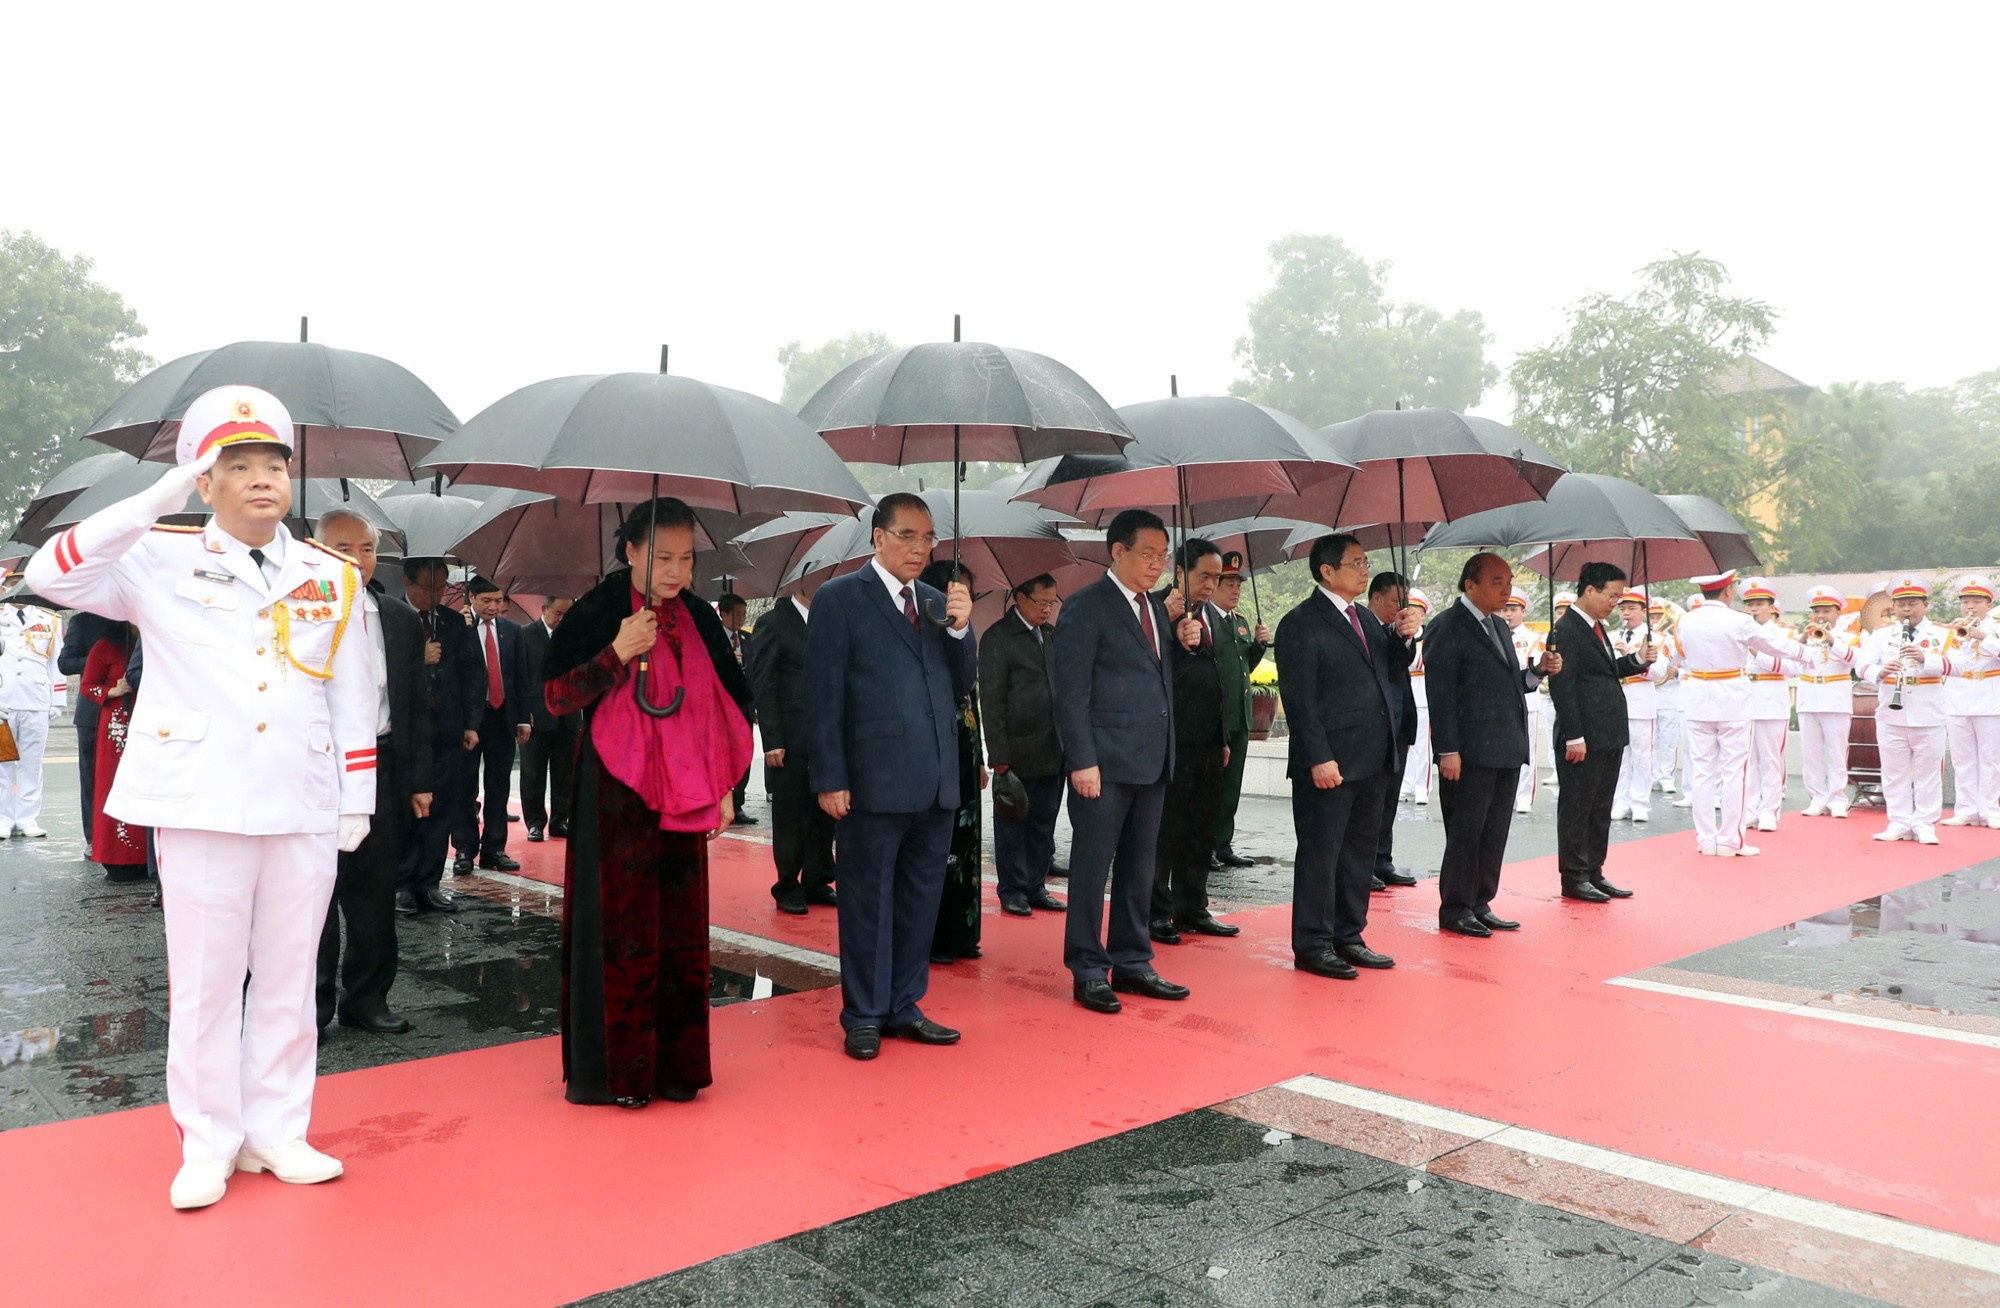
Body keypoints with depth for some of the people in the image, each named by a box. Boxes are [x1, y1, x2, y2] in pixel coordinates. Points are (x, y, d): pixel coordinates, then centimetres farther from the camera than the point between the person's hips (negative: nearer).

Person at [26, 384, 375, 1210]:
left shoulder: (332, 580, 9)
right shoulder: (161, 562, 4)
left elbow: (354, 700, 10)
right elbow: (51, 575, -11)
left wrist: (358, 798, 7)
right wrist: (151, 506, -15)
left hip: (304, 809, 2)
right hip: (201, 805, -2)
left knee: (288, 978, 9)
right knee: (205, 980, 4)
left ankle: (278, 1131, 22)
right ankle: (209, 1144, 18)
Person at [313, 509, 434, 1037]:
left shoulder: (402, 621, 10)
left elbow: (417, 705, 12)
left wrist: (419, 780, 8)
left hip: (381, 769, 3)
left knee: (376, 893, 9)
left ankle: (367, 999, 22)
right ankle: (311, 1005, 17)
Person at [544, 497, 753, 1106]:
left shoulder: (699, 620, 8)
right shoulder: (599, 611, -6)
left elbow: (730, 707, 14)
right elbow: (554, 696, -11)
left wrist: (723, 788, 10)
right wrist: (619, 653, -24)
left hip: (681, 799, 5)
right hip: (616, 797, -5)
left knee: (681, 932, 8)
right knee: (619, 929, -1)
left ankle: (674, 1065, 19)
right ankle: (611, 1071, 12)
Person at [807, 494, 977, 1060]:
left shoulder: (939, 603, 13)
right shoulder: (839, 599, -4)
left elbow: (961, 688, 11)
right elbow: (824, 696, -7)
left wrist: (960, 628, -5)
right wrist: (830, 779, -12)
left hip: (936, 782, 6)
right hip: (873, 782, -6)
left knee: (921, 901, 14)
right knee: (868, 902, 4)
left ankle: (904, 1007, 27)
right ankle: (864, 1017, 17)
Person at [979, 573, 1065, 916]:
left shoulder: (1051, 635, 12)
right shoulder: (997, 638, -6)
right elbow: (991, 701, -8)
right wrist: (999, 755, -12)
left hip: (1052, 750, 6)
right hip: (1018, 751, -6)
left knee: (1043, 822, 11)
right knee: (1012, 823, 4)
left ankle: (1035, 886, 21)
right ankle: (1012, 891, 14)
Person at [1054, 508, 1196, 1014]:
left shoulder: (1156, 606, 15)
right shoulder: (1086, 606, -8)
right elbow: (1071, 691, -12)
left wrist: (1183, 643, 2)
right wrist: (1082, 760, -17)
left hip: (1152, 762, 8)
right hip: (1105, 763, -7)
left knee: (1138, 868, 14)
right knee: (1092, 868, 2)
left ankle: (1132, 963, 25)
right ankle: (1088, 972, 11)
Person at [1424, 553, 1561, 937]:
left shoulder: (1500, 627, 18)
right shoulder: (1447, 627, -10)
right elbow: (1440, 694, -15)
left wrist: (1539, 670, 3)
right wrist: (1448, 751, -19)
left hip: (1507, 753, 8)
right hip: (1470, 754, -8)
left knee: (1494, 834, 13)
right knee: (1465, 834, 0)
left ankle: (1480, 904, 22)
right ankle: (1455, 909, 11)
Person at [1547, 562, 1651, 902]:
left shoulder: (1597, 628, 16)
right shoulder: (1566, 630, -14)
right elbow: (1562, 685, -18)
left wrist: (1636, 660, 6)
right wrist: (1574, 737, -21)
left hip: (1610, 737, 10)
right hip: (1584, 740, -10)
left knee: (1601, 810, 15)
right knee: (1577, 809, 1)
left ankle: (1594, 873, 24)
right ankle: (1573, 878, 9)